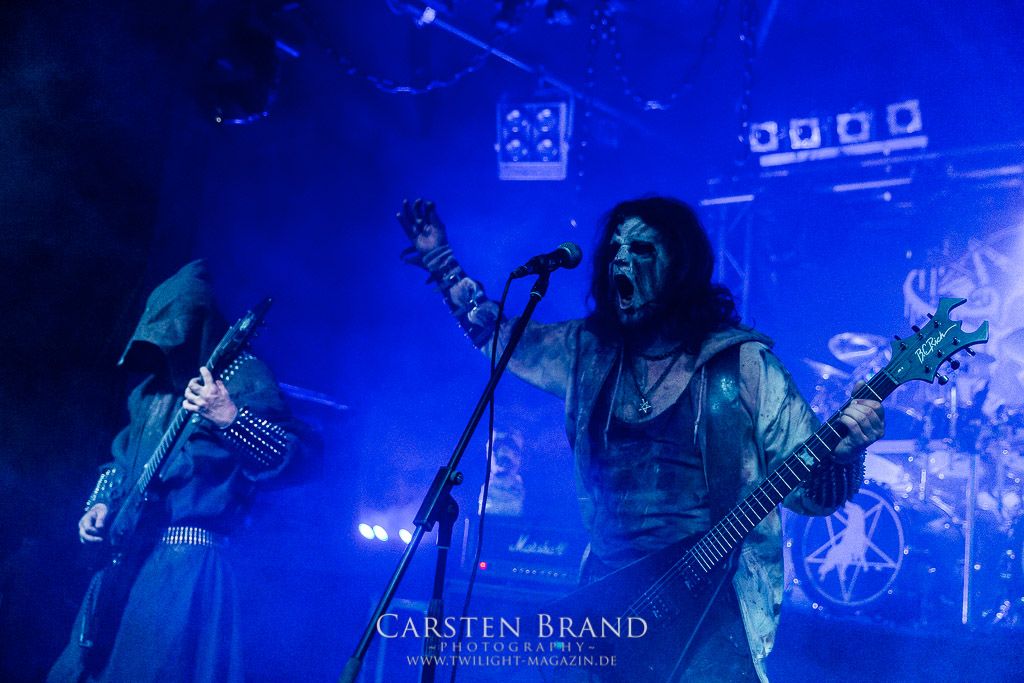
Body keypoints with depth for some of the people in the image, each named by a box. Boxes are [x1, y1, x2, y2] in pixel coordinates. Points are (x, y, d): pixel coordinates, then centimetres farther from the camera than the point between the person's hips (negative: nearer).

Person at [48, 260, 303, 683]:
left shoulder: (239, 374, -6)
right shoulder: (152, 387, 18)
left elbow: (281, 453, -18)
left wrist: (228, 418, -34)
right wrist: (102, 503, 11)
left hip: (186, 564, -8)